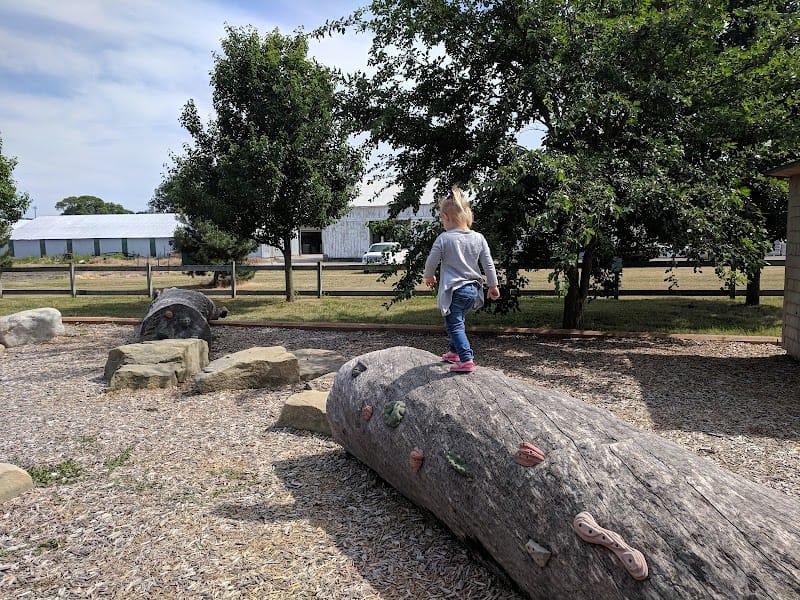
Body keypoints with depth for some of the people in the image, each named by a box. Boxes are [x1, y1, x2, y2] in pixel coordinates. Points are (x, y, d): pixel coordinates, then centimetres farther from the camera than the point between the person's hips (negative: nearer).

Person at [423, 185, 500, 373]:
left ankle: (466, 360, -10)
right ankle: (454, 351, 39)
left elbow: (431, 262, -7)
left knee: (454, 325, 0)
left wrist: (429, 277, 13)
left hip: (454, 290, -6)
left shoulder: (444, 239, -14)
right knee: (458, 321, 24)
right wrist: (493, 285, 15)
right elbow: (488, 264, 4)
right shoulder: (478, 238, 0)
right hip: (473, 289, 6)